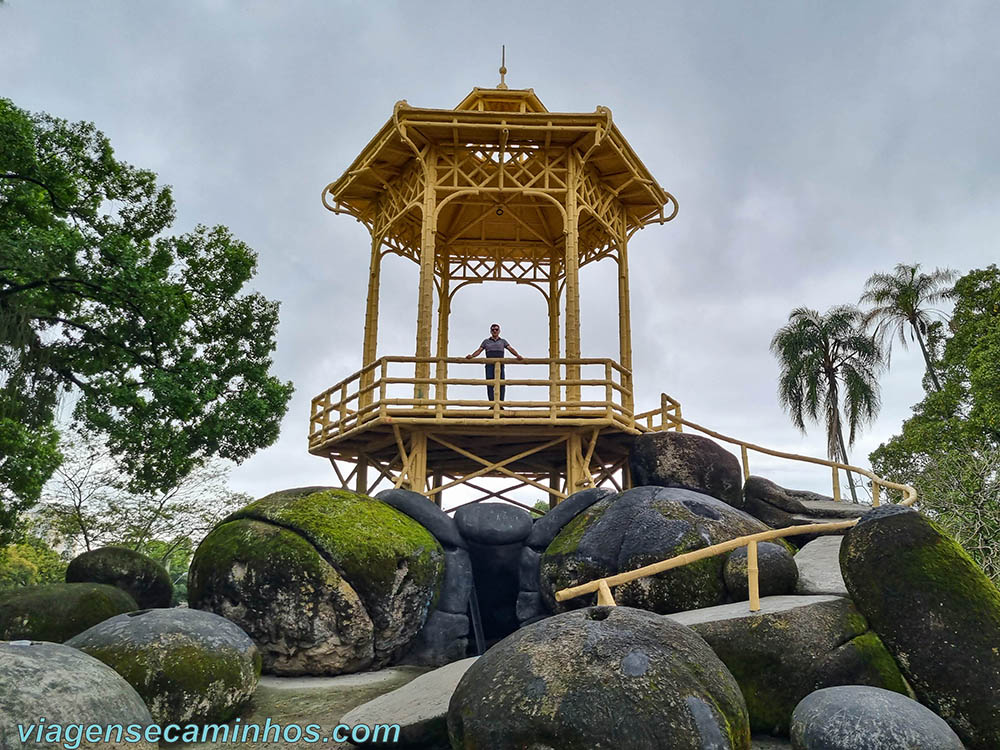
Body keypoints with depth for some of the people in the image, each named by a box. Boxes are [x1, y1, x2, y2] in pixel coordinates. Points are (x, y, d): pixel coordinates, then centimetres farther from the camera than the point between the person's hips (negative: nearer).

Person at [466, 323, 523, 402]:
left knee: (501, 384, -11)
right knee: (490, 384, -9)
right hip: (489, 365, 0)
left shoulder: (503, 341, 19)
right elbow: (479, 351, 11)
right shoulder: (486, 341, 19)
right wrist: (471, 356, -9)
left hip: (500, 365, 0)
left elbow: (511, 349, 6)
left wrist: (517, 355, -14)